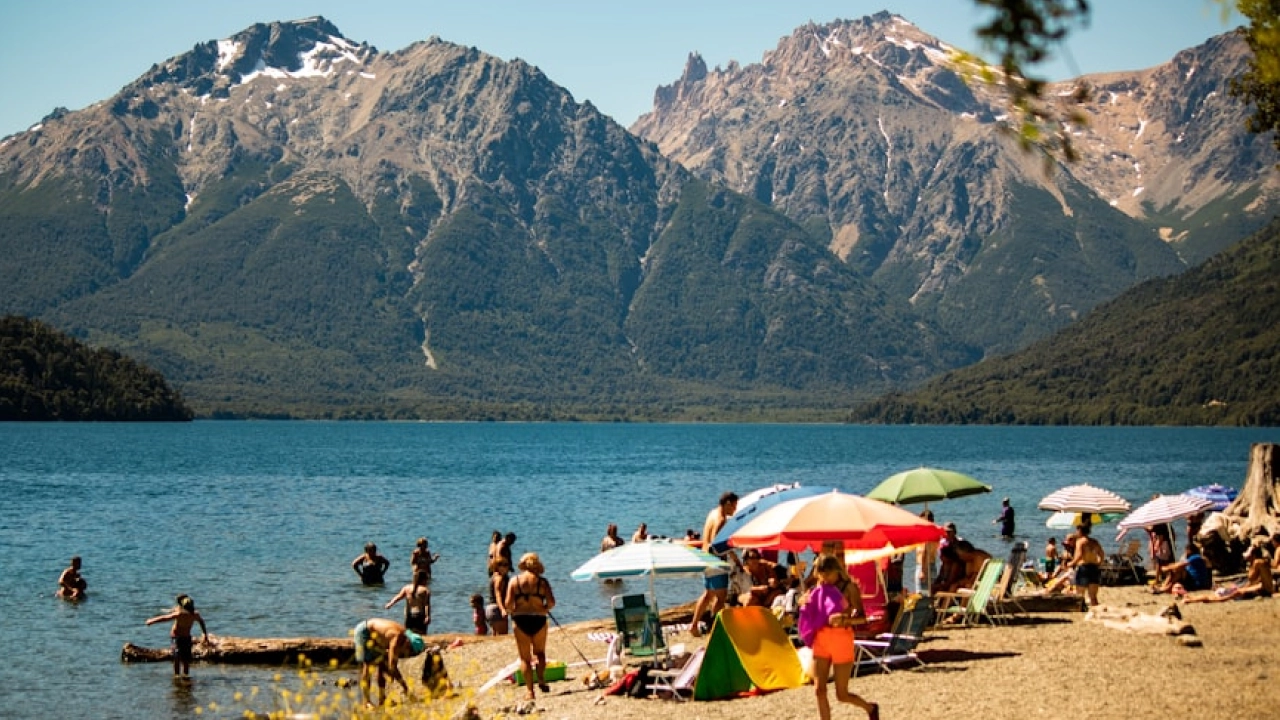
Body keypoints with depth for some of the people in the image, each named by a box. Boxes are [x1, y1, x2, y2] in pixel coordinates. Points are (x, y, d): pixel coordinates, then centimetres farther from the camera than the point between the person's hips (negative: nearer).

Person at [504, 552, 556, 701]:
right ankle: (541, 679, -2)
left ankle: (530, 691, 2)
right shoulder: (542, 581, -1)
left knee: (525, 657, 7)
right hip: (539, 620, 0)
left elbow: (508, 603, -7)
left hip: (520, 620, 0)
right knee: (540, 652, 19)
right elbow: (551, 602, -6)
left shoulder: (514, 581, -1)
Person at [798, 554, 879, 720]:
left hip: (841, 638, -5)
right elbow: (812, 613, 22)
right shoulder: (819, 588, 9)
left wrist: (845, 619, -32)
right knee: (819, 690, -2)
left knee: (842, 695, 3)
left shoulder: (849, 588, -8)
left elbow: (862, 617, -12)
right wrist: (806, 605, -1)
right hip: (821, 638, 5)